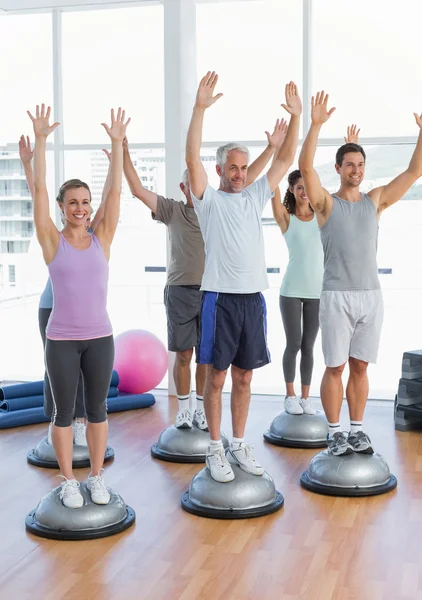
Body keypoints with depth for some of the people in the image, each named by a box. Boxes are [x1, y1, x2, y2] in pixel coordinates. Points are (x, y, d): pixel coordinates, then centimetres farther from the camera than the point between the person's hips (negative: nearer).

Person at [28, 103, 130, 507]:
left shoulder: (101, 240, 2)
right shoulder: (52, 242, -3)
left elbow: (115, 191, -3)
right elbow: (38, 188, -9)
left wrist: (117, 143, -8)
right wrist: (40, 140, -15)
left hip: (100, 338, 2)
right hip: (61, 340, -2)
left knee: (97, 409, 11)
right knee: (64, 412, 7)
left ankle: (97, 477, 24)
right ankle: (68, 481, 20)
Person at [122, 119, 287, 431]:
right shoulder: (173, 210, 3)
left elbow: (245, 180, 5)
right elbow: (138, 190, -3)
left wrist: (271, 148, 1)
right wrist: (124, 153, -13)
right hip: (180, 291, -1)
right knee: (183, 354, 5)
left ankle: (202, 408, 18)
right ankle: (184, 407, 18)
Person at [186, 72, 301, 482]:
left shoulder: (255, 197, 12)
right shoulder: (208, 199, -1)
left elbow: (284, 160, 8)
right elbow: (192, 158, -14)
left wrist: (296, 117, -2)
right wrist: (200, 108, -22)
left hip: (253, 297, 5)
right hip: (220, 297, -5)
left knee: (244, 377, 11)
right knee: (216, 377, 1)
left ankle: (238, 444, 22)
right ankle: (215, 449, 11)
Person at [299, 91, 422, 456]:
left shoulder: (375, 201, 10)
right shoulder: (326, 203, -2)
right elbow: (306, 167, -17)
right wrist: (316, 125, -26)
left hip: (371, 295, 4)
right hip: (337, 296, -4)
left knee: (360, 366, 10)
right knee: (335, 367, 2)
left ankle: (357, 429, 19)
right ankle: (335, 432, 11)